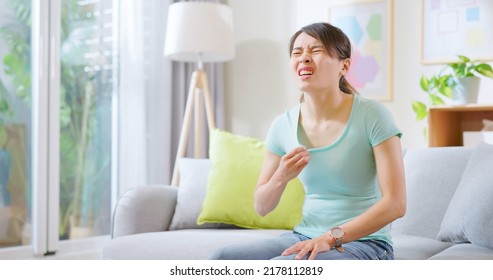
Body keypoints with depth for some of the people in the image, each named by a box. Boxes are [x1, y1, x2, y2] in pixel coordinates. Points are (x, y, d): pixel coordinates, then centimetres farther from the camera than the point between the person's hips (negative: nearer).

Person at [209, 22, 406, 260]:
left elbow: (395, 203, -16)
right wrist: (281, 177, -13)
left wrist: (331, 237, -23)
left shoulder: (371, 116, -12)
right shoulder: (284, 125, 2)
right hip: (305, 238, 5)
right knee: (221, 259, -17)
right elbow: (261, 207, 8)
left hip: (363, 243, -5)